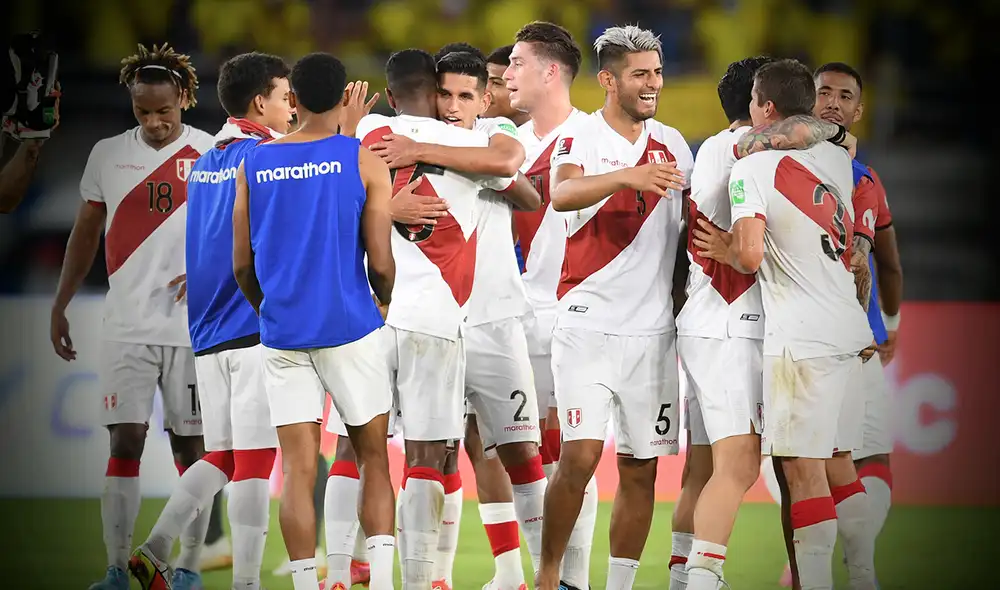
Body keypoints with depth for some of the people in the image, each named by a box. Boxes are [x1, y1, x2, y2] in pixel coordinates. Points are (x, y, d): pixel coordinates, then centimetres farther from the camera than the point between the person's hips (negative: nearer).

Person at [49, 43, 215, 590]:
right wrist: (59, 306, 14)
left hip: (192, 326, -1)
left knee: (190, 447, 3)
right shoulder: (108, 154, 6)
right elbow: (86, 233, 14)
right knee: (124, 442, -5)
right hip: (127, 327, 1)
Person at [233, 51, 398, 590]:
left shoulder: (254, 164, 4)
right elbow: (381, 263, -5)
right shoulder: (364, 162, -4)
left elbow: (242, 266, 8)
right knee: (373, 459, 9)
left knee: (298, 471, 2)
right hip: (350, 327, -2)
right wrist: (384, 301, 16)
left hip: (282, 334, 2)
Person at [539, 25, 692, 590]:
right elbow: (562, 195, -26)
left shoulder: (673, 144, 12)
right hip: (590, 325, -5)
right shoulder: (581, 139, -4)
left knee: (640, 470, 5)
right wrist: (629, 176, -43)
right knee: (581, 455, -14)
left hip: (653, 329, 5)